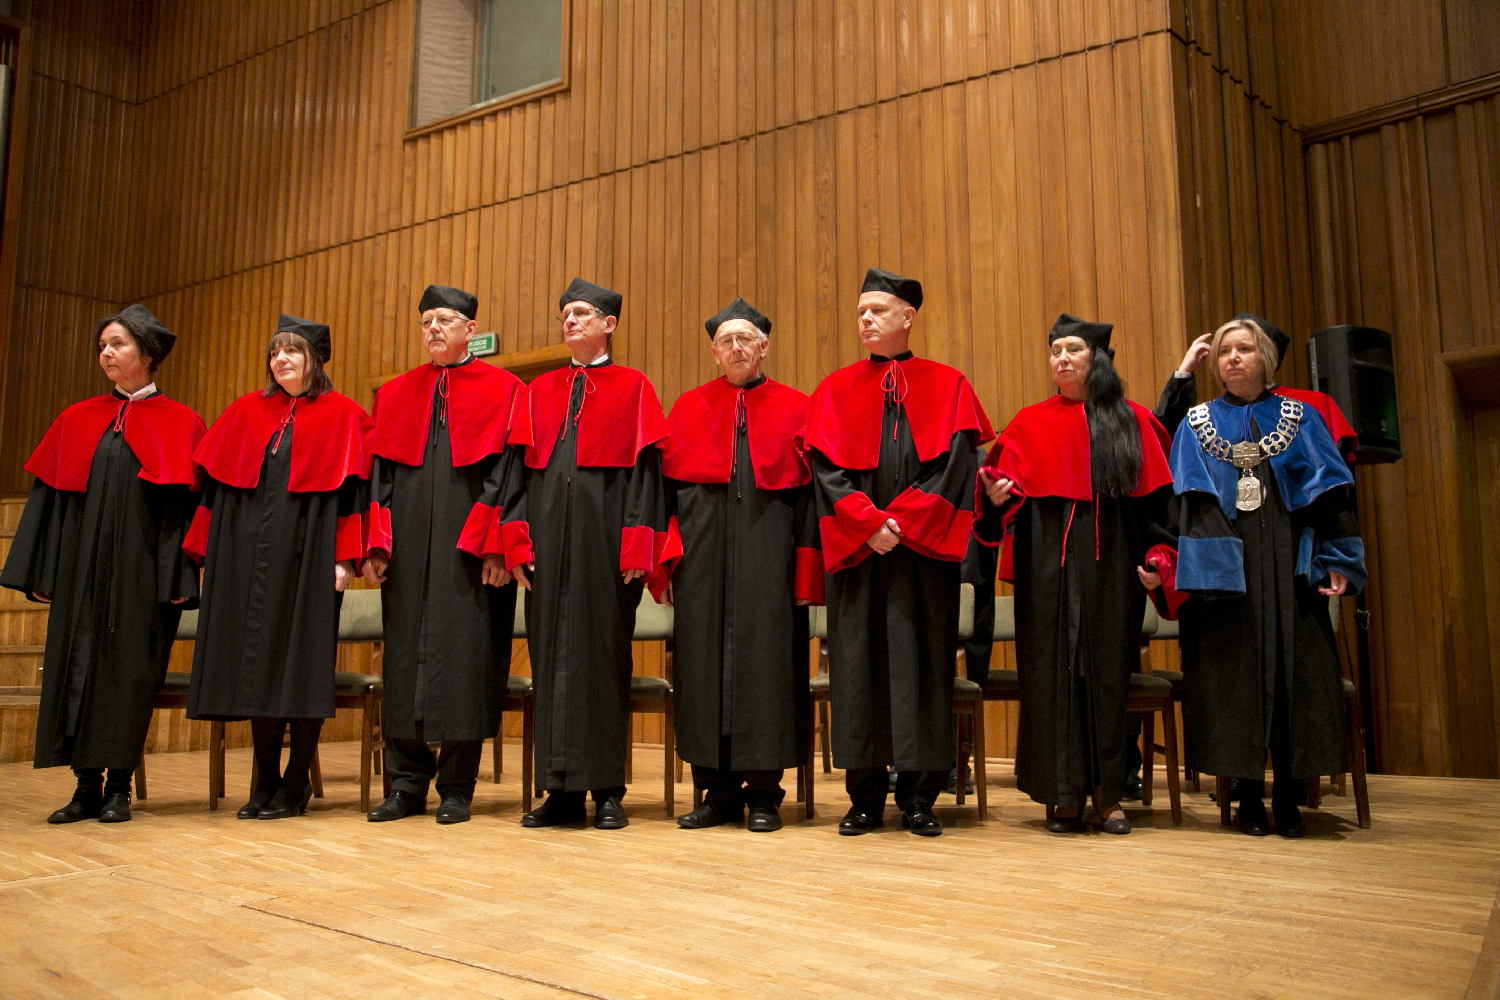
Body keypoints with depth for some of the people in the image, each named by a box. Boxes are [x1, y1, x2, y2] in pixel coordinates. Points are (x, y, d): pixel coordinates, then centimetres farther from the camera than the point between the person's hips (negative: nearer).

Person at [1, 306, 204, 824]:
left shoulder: (178, 424, 2)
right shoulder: (78, 420, 12)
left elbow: (185, 503, -3)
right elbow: (49, 497, 12)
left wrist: (178, 577, -10)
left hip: (140, 572, -3)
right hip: (82, 569, 4)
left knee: (129, 670, -1)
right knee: (77, 666, 3)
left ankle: (118, 786, 10)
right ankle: (87, 786, 12)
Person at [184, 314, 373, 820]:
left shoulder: (342, 415, 2)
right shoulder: (247, 412, 14)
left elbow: (351, 490, -4)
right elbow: (217, 484, 14)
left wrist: (345, 556, -12)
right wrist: (204, 549, 7)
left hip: (307, 551, -4)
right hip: (249, 551, 4)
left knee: (301, 664, -2)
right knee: (256, 662, 6)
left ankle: (295, 784, 8)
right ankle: (265, 783, 15)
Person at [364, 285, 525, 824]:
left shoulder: (502, 390, 4)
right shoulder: (396, 394, 17)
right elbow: (380, 472, 13)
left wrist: (492, 543, -14)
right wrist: (376, 543, 1)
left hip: (469, 544, -4)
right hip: (408, 542, 4)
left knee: (464, 652, -4)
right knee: (406, 651, 5)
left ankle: (457, 789, 6)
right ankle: (407, 784, 14)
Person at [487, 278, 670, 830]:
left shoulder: (633, 388, 5)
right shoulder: (539, 392, 16)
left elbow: (644, 469, -2)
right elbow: (519, 468, 11)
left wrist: (637, 548, -11)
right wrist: (515, 541, 0)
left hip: (605, 531, -4)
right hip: (548, 531, 4)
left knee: (603, 649, -1)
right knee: (551, 650, 4)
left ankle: (607, 789, 7)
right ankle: (562, 789, 11)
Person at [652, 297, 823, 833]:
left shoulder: (795, 409, 7)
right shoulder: (689, 409, 12)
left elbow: (809, 493, 3)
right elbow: (666, 487, 8)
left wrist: (807, 571, -6)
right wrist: (665, 560, -3)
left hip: (768, 556, -2)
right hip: (702, 554, 2)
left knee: (765, 660, -1)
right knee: (704, 662, 3)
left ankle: (763, 794, 11)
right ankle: (718, 791, 14)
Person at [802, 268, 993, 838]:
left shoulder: (947, 386, 9)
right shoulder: (836, 390, 12)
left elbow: (954, 463, -3)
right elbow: (826, 468, 1)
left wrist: (902, 522, -14)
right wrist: (868, 524, -14)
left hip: (922, 549, -1)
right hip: (857, 549, 1)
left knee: (920, 659, 0)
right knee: (859, 659, 1)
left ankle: (918, 799, 9)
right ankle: (865, 799, 9)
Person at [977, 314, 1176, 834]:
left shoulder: (1132, 421, 10)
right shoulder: (1030, 424, 10)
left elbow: (1155, 497, 6)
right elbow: (1010, 492, 3)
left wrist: (1157, 555, -5)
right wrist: (997, 495, -21)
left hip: (1110, 562, 0)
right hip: (1048, 562, 0)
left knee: (1107, 670, 2)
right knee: (1053, 668, -1)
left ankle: (1107, 792, 12)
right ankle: (1063, 795, 6)